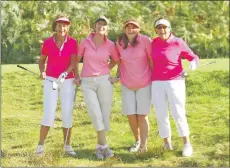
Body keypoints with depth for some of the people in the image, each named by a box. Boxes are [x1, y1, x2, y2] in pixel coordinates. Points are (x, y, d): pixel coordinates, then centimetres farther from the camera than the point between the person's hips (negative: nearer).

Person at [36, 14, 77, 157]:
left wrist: (65, 73, -31)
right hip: (51, 81, -1)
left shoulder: (73, 42, -5)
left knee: (67, 114, -1)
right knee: (49, 114, -10)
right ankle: (41, 145, 2)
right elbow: (42, 60, 9)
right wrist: (42, 72, -11)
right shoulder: (48, 42, -3)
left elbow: (74, 62, -12)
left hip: (67, 81, 1)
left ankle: (67, 145, 13)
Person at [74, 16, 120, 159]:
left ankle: (100, 146, 15)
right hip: (87, 83, -1)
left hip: (104, 81, 1)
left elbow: (116, 60, 18)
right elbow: (77, 59, 11)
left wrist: (105, 71, 10)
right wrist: (77, 76, 5)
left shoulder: (110, 45, 0)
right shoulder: (85, 42, -1)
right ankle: (105, 146, -6)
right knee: (96, 114, -13)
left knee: (105, 114, 1)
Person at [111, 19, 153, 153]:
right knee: (131, 115, 6)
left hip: (144, 83, -3)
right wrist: (117, 76, 1)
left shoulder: (145, 40, -14)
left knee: (142, 115, -1)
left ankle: (144, 145, 8)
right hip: (127, 84, 3)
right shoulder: (120, 42, -3)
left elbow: (152, 60, -7)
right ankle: (137, 140, 28)